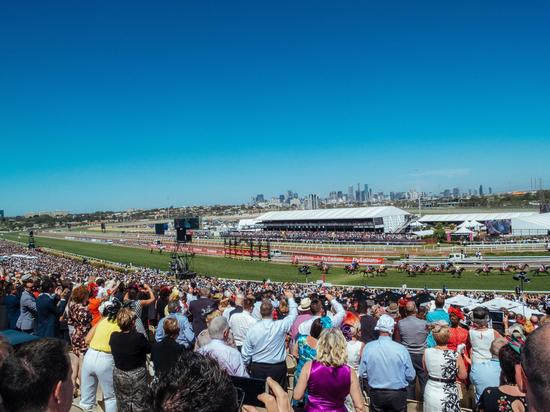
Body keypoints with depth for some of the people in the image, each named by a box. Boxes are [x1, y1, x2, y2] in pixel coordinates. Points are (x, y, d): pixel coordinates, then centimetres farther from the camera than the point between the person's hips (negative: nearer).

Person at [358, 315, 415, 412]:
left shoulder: (368, 347, -13)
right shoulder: (401, 349, -18)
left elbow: (362, 374, -5)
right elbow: (411, 376, -9)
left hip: (376, 394, 1)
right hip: (398, 395, -1)